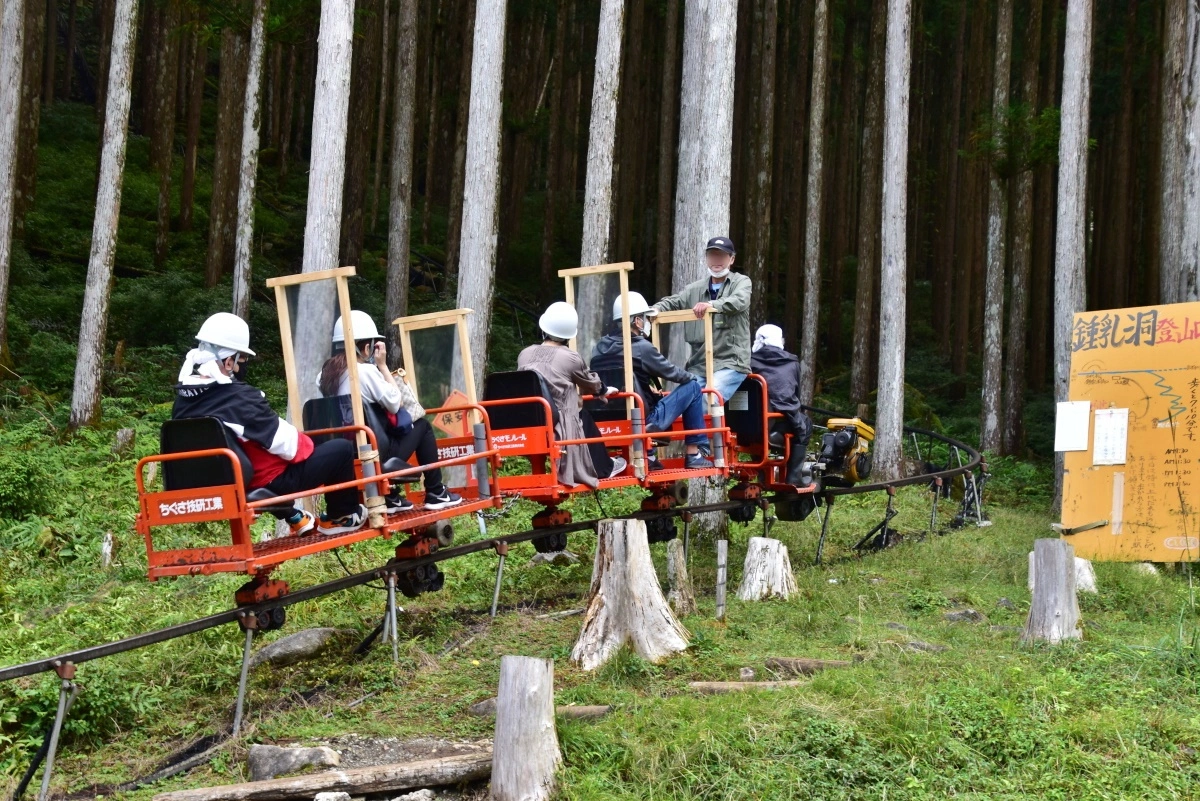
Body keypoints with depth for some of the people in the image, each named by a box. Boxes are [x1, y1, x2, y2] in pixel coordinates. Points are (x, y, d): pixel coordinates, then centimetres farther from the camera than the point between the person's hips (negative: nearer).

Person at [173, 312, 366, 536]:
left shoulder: (182, 400, -4)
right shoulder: (241, 398, -26)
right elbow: (289, 444, -21)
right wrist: (309, 445, 1)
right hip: (269, 484, -8)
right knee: (342, 449, 3)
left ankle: (294, 518, 39)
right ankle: (341, 517, 22)